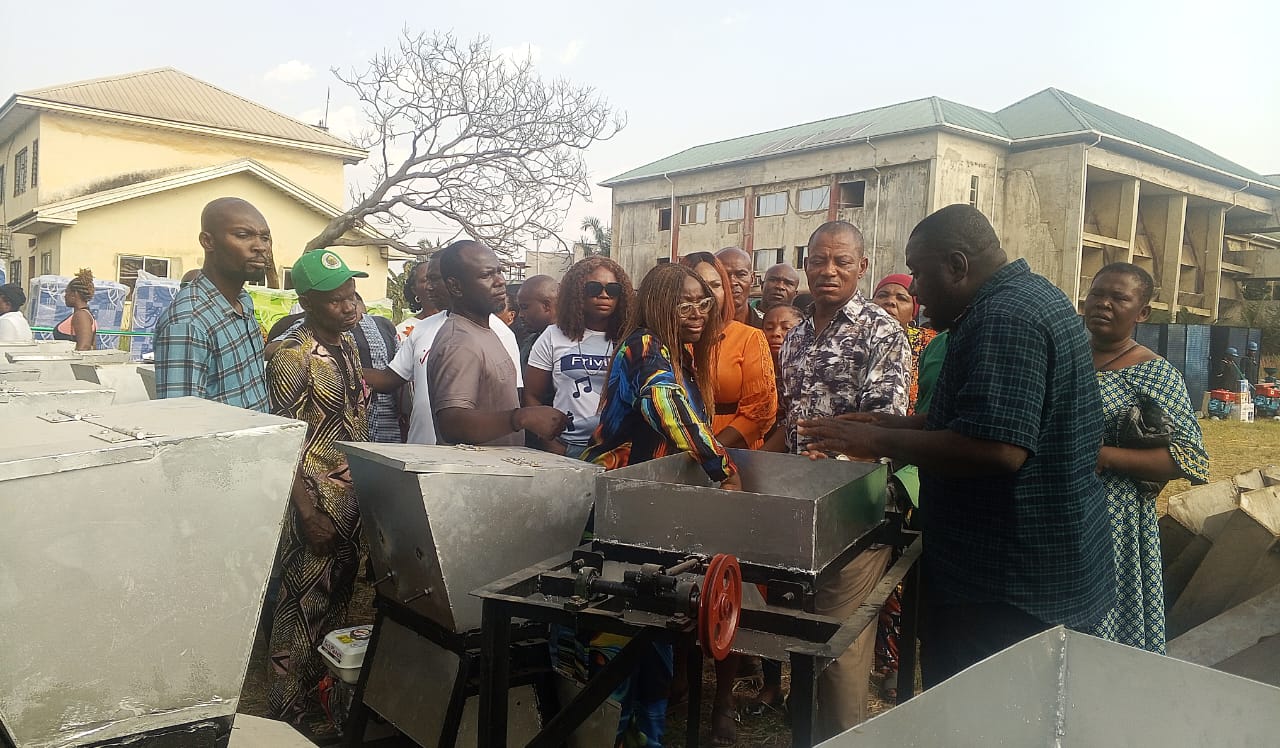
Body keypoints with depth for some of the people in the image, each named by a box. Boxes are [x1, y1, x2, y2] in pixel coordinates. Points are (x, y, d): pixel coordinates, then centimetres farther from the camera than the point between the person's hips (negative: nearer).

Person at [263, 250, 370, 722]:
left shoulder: (347, 339, 7)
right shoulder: (293, 356, -18)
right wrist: (308, 515, -21)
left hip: (353, 499, 8)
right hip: (317, 502, -8)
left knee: (337, 599, 20)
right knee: (304, 607, 3)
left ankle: (320, 690, 39)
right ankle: (285, 717, 19)